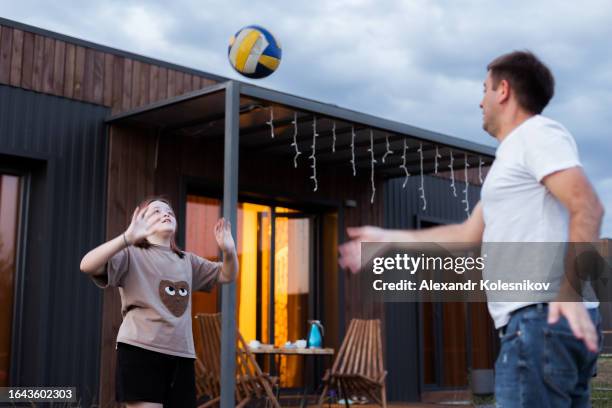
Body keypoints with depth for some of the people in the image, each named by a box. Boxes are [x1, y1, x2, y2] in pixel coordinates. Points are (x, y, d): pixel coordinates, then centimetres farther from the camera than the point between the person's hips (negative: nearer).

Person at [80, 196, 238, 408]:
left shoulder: (187, 261, 21)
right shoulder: (132, 255, 1)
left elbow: (226, 276, 25)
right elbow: (87, 266, -14)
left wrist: (229, 250, 3)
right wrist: (128, 237, -29)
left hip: (181, 354, 6)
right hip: (141, 351, -6)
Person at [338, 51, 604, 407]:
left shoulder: (538, 132, -2)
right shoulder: (514, 155, 28)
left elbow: (587, 206, -17)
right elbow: (468, 235, 30)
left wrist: (570, 286, -30)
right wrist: (386, 239, 34)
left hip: (543, 318, -10)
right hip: (538, 321, 10)